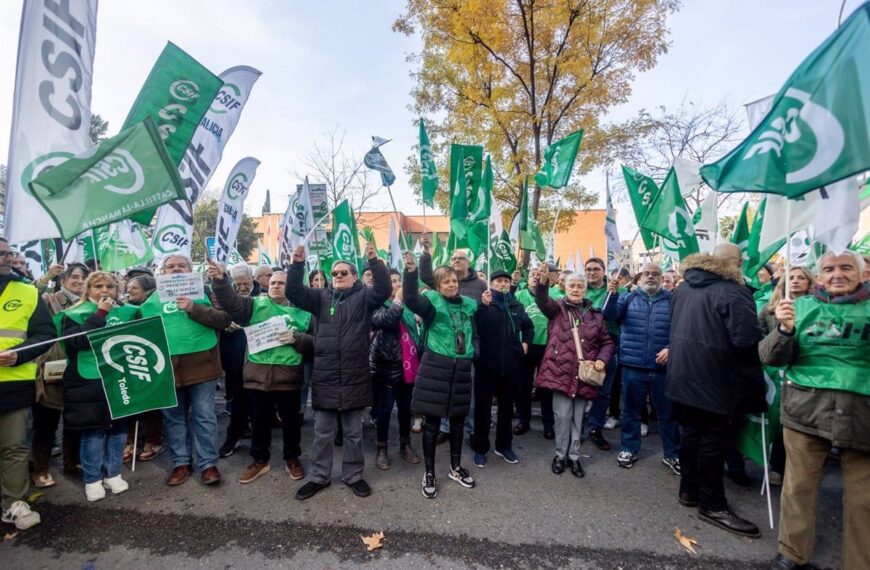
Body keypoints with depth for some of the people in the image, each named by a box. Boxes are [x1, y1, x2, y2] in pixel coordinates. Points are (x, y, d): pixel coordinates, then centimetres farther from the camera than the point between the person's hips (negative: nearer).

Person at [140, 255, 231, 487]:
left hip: (201, 363, -3)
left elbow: (224, 319, -8)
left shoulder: (203, 292, 3)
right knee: (173, 417, 13)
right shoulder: (154, 299, 11)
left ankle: (208, 464, 15)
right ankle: (181, 463, 28)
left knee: (204, 416, 3)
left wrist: (194, 308, -18)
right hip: (167, 366, 3)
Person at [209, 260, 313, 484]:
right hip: (258, 374, 1)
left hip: (288, 375, 0)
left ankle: (292, 459, 33)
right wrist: (220, 280, -29)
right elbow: (232, 301, -13)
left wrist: (296, 338, -16)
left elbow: (312, 342, 2)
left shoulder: (302, 312, 5)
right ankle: (260, 460, 35)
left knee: (290, 420, 12)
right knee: (260, 421, 15)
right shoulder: (256, 304, 5)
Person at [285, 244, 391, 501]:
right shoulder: (321, 297, 7)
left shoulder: (363, 297, 0)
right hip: (325, 376, 2)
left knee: (353, 432, 14)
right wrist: (297, 264, -17)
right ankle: (318, 477, 32)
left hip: (355, 376, -1)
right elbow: (294, 292, -3)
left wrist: (374, 260, -28)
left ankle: (353, 476, 31)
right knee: (322, 432, 15)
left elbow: (384, 289, -17)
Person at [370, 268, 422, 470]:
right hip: (387, 365, -5)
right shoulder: (377, 304, -5)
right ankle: (382, 448, 20)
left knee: (405, 407, 14)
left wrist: (418, 358, 14)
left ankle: (406, 445, 29)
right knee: (385, 408, 5)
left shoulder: (407, 304, 11)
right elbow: (384, 320, -28)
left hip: (407, 365, 5)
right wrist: (397, 299, -21)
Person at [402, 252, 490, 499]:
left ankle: (455, 467, 35)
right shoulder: (432, 300, -5)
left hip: (461, 369, 5)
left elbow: (475, 332, 24)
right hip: (435, 369, -4)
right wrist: (411, 272, -39)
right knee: (432, 422, 5)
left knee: (458, 420, 16)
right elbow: (411, 299, -26)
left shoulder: (468, 304, 10)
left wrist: (485, 305, 12)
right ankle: (429, 473, 21)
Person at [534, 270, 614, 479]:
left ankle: (574, 456, 28)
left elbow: (607, 341, 15)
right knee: (563, 416, 3)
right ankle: (560, 455, 22)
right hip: (561, 371, -2)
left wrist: (602, 358, -4)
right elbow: (543, 301, -21)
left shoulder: (595, 314, 9)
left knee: (578, 417, 12)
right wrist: (542, 284, -42)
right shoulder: (557, 308, 1)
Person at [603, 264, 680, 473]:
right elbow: (610, 316, -8)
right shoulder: (629, 297, 7)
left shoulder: (672, 299, 3)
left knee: (667, 412, 12)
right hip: (633, 365, 1)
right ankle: (628, 449, 25)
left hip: (663, 366, 0)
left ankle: (672, 454, 27)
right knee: (631, 410, 12)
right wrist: (612, 294, -25)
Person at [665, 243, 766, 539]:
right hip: (713, 380, -7)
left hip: (683, 375, 7)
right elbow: (747, 338, -23)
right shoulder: (733, 292, -15)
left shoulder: (683, 289, 9)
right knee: (713, 440, 4)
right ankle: (712, 505, 16)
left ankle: (689, 490, 29)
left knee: (691, 433, 17)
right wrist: (761, 333, -3)